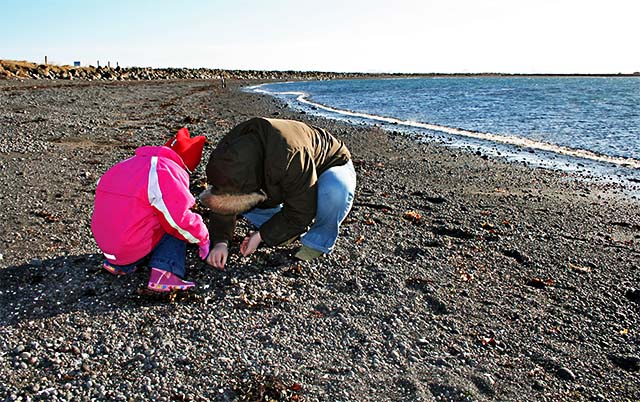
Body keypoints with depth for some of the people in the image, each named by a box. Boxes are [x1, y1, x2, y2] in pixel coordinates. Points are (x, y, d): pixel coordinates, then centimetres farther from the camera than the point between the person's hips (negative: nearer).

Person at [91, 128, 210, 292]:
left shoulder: (129, 163, 13)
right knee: (175, 228, 9)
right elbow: (180, 218, -19)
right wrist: (203, 238, -1)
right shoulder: (168, 171, -14)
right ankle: (164, 275, -13)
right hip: (134, 249, -8)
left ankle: (116, 264, 16)